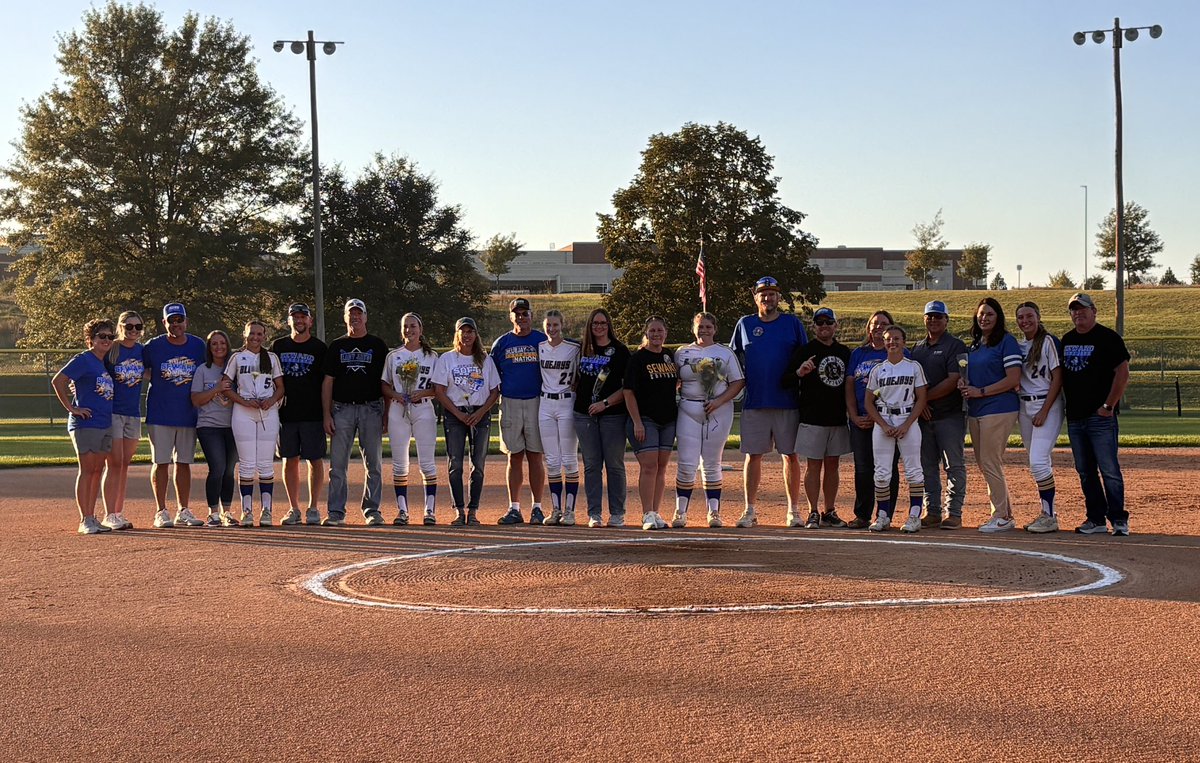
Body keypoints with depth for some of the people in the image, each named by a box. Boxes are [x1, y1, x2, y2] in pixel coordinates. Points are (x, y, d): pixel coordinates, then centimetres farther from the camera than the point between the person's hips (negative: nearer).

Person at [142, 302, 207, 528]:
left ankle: (183, 511, 15)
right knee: (161, 463, -1)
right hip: (160, 415, -3)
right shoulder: (153, 346, -4)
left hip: (188, 414, 3)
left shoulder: (198, 346, 5)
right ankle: (161, 512, 5)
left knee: (184, 463, 9)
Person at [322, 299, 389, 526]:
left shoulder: (377, 345, 7)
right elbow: (327, 382, 8)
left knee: (374, 463, 2)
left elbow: (385, 381, 6)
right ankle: (336, 513, 0)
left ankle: (372, 511, 9)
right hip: (342, 409, 1)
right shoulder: (336, 346, 10)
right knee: (337, 463, -2)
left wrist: (387, 413, -2)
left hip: (371, 409, -1)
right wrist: (326, 415, -1)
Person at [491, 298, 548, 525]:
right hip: (510, 404, 2)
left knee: (535, 456, 0)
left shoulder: (542, 341, 5)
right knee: (514, 457, 4)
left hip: (536, 403, -2)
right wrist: (495, 396, 4)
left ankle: (537, 508, 4)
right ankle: (514, 509, 6)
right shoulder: (501, 343, 10)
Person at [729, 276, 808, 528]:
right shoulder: (744, 324, 10)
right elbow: (734, 358, 17)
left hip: (787, 402, -1)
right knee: (753, 455, 1)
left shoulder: (792, 323, 6)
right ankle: (750, 510, 7)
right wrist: (742, 381, 7)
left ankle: (793, 511, 9)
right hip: (754, 403, 1)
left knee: (790, 455, 2)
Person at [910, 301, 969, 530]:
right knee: (927, 466, 8)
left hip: (950, 415, -6)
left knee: (954, 465, -3)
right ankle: (931, 511, 14)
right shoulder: (917, 348, 16)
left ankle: (953, 512, -1)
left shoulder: (956, 346, -4)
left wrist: (926, 397, -12)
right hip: (923, 416, 6)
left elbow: (953, 381, -14)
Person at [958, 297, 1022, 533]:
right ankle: (1005, 515, 16)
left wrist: (980, 391, -16)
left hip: (998, 409, -9)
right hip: (975, 412, 9)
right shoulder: (975, 345, 17)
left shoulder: (1006, 342, -7)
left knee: (990, 463, -10)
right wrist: (964, 383, 3)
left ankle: (1002, 517, -2)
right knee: (985, 465, 9)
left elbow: (1013, 379, -15)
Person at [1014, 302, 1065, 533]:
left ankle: (1050, 517, -11)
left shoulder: (1049, 342, -7)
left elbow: (1057, 379, -11)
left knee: (1038, 461, -16)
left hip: (1047, 405, -7)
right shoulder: (1018, 345, 12)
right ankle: (1047, 513, 18)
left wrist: (1044, 411, -15)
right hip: (1024, 407, 7)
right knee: (1037, 463, 10)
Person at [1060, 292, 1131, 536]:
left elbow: (1123, 373, -11)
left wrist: (1108, 406, -13)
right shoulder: (1067, 340, 15)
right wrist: (1067, 406, 11)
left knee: (1109, 470, -8)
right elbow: (1060, 375, 22)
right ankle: (1096, 519, 15)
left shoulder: (1108, 338, -5)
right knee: (1085, 471, 9)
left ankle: (1118, 519, -3)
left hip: (1100, 417, -7)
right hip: (1074, 417, 7)